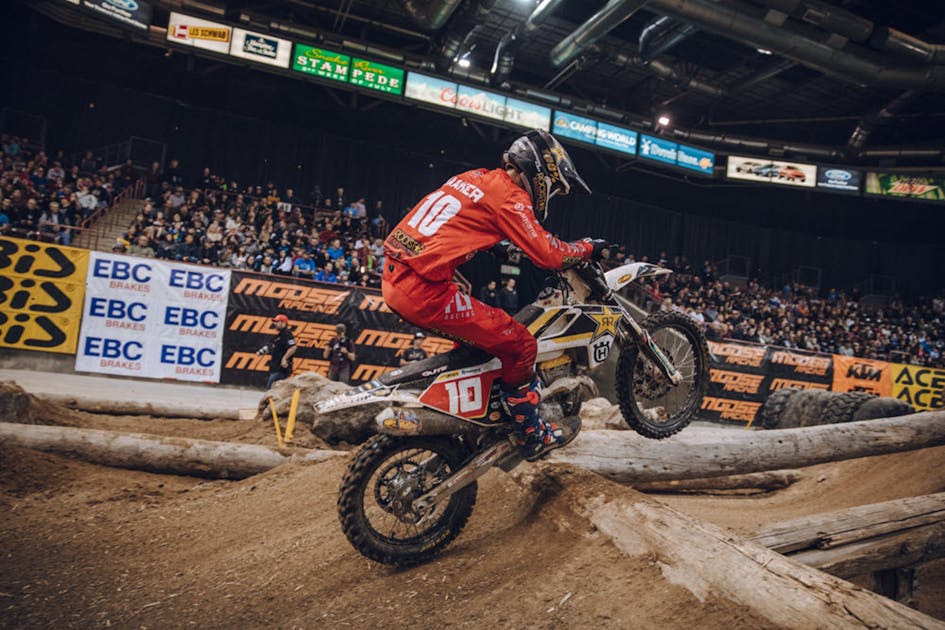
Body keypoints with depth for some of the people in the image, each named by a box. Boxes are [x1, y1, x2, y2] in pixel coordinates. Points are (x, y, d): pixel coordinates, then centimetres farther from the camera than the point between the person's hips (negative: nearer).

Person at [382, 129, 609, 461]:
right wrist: (589, 248, 8)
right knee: (519, 344, 1)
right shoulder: (509, 197, -7)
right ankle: (533, 436, 16)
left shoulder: (476, 178, 19)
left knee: (483, 328, 30)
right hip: (425, 290, -10)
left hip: (395, 278, 10)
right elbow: (547, 254, -12)